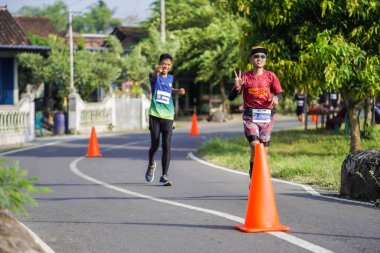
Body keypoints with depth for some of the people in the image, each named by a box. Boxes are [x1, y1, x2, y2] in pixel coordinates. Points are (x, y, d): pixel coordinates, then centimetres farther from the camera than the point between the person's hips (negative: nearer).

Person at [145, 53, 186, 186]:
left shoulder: (170, 78, 10)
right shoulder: (155, 76, -5)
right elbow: (153, 76, -32)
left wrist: (177, 91, 16)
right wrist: (156, 71, -55)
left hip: (168, 116, 3)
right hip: (155, 115, -3)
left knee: (166, 146, -5)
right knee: (155, 145, 3)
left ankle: (164, 176, -1)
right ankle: (151, 165, 33)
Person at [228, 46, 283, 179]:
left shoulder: (270, 76, 7)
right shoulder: (244, 76, 4)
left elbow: (279, 93, 3)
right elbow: (231, 97, 1)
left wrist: (276, 97, -21)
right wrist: (237, 86, -18)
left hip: (266, 116, 2)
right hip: (250, 116, -2)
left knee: (264, 149, 4)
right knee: (255, 146, -19)